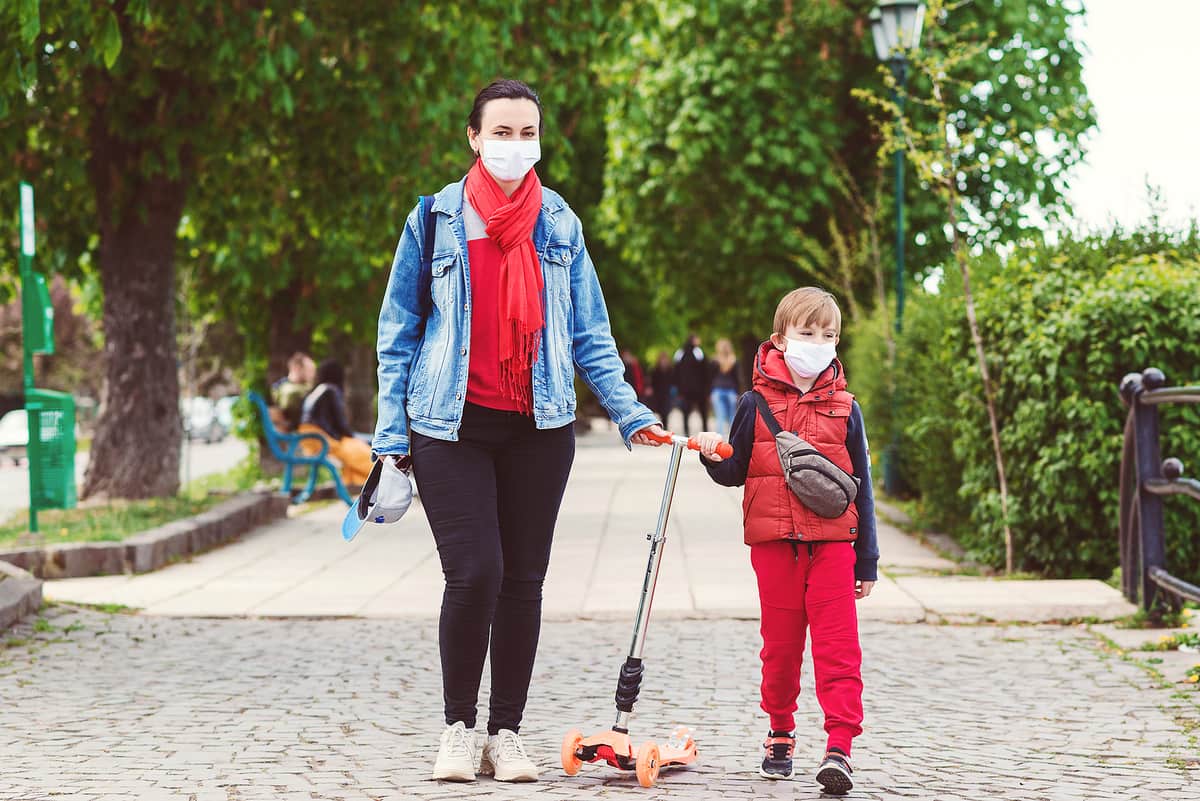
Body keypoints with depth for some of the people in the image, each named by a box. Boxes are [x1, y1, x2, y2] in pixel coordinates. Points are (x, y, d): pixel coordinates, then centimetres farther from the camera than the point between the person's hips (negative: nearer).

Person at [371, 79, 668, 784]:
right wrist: (392, 434, 0)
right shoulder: (435, 219, 1)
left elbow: (590, 333, 12)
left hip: (539, 428, 3)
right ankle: (459, 727, 6)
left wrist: (630, 413, 2)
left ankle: (508, 733, 16)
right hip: (452, 428, -2)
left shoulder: (560, 223, 8)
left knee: (524, 579, 4)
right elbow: (399, 334, 5)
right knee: (475, 572, -13)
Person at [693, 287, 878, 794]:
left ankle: (839, 746, -12)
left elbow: (861, 486, 10)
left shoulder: (844, 409, 6)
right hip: (773, 543, 0)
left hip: (832, 545, 0)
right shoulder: (758, 402, 3)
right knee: (780, 645, 9)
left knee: (838, 647, -8)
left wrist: (866, 561, 9)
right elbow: (735, 473, 11)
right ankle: (780, 737, 24)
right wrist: (714, 458, -13)